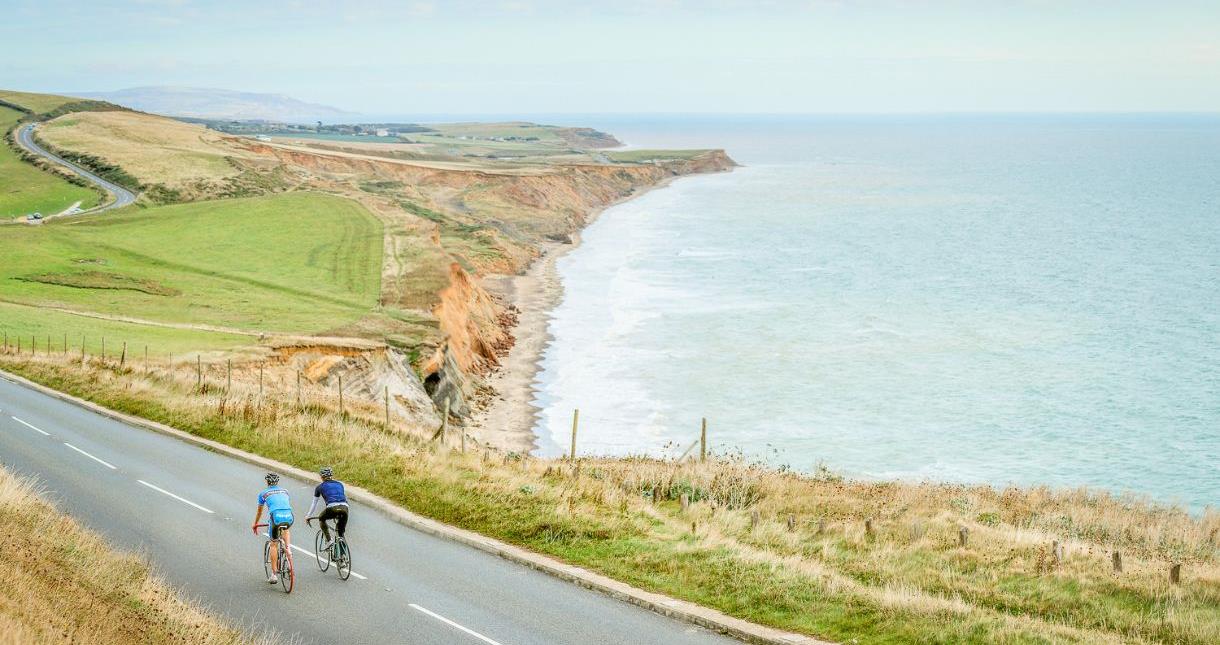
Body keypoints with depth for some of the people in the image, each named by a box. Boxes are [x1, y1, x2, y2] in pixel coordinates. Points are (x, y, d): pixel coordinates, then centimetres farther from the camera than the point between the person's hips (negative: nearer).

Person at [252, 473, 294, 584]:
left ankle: (274, 574, 9)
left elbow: (259, 511, 34)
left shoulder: (263, 493, 21)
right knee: (286, 530, 39)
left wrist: (255, 524, 51)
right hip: (289, 517, 2)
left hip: (276, 517, -2)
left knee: (274, 544, 13)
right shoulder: (285, 491, 29)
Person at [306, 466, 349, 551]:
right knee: (341, 532, 20)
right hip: (344, 508, 3)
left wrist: (308, 516, 43)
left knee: (321, 519, 29)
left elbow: (314, 503, 30)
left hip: (332, 508, -3)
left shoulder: (320, 487, 21)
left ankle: (329, 541, 13)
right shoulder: (340, 484, 29)